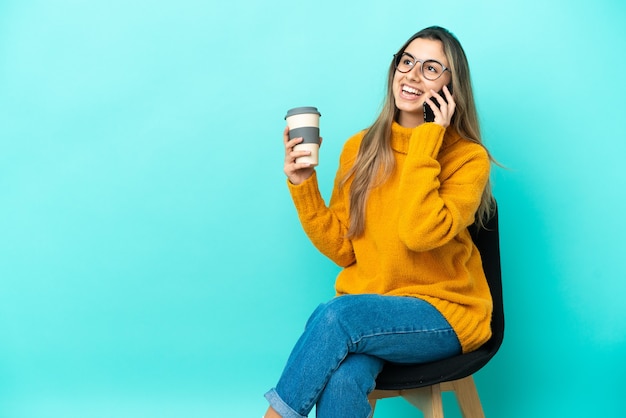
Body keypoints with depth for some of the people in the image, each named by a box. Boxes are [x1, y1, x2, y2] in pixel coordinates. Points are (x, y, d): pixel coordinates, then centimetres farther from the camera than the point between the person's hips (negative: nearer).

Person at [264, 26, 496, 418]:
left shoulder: (468, 158, -6)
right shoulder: (361, 148, 6)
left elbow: (419, 233, -24)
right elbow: (342, 249, 6)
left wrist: (426, 141, -18)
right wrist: (303, 186, -5)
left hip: (444, 312, -2)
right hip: (367, 305, 3)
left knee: (335, 315, -31)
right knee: (342, 379, -32)